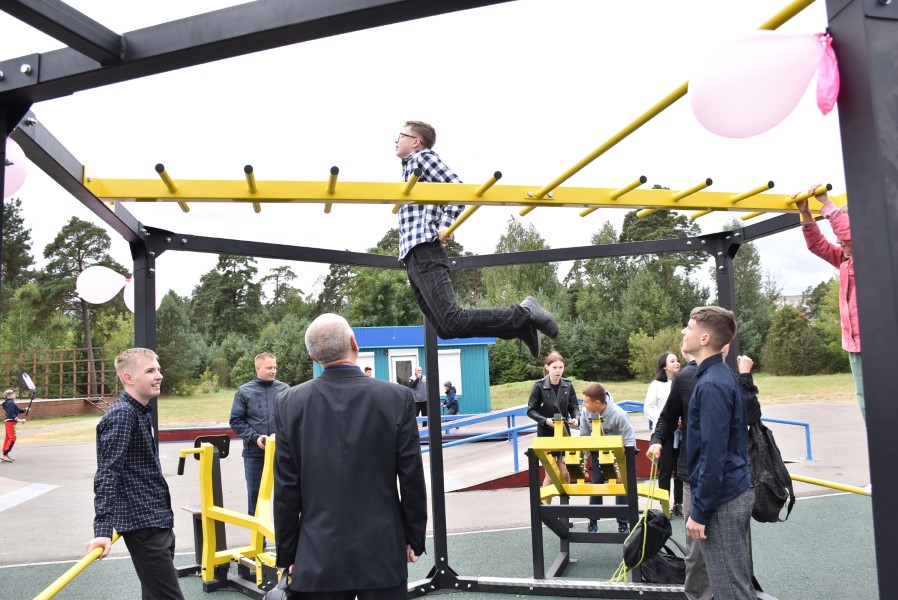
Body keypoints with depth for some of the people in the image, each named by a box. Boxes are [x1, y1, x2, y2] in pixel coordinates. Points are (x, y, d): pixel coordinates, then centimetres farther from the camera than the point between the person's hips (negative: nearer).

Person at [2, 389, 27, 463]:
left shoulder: (11, 402, 19)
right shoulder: (10, 403, -14)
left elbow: (18, 410, 20)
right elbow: (10, 413, -23)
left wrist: (25, 410, 6)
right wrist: (18, 419, -26)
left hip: (8, 421, 11)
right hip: (10, 421, -11)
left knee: (8, 437, 13)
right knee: (12, 438, -13)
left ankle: (5, 455, 18)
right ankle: (5, 455, -16)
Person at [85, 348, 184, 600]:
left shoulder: (140, 411, 13)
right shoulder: (121, 415, -16)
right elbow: (107, 475, -23)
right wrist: (103, 530, -28)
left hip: (157, 521, 10)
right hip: (143, 524, -10)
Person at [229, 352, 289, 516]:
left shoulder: (284, 389, 0)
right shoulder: (244, 391, -1)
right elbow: (236, 421, 0)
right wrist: (255, 437, -11)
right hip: (254, 452, 0)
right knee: (255, 492, 11)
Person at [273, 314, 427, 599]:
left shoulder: (290, 402, -5)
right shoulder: (398, 397, -9)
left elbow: (286, 489, -2)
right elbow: (412, 479, -5)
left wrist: (287, 553, 8)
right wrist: (415, 538, 8)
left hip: (318, 556, 1)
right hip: (383, 552, -1)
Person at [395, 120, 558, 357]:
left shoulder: (423, 157, 4)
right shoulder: (409, 167, 30)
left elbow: (457, 187, -11)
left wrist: (446, 223, -18)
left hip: (424, 251, -9)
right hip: (414, 255, 9)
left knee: (451, 320, -20)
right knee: (445, 327, 2)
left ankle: (524, 313, -11)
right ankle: (519, 326, 5)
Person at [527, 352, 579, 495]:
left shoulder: (568, 385, -4)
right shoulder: (539, 385, -13)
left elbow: (574, 407, 4)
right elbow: (531, 410, -9)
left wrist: (576, 419, -17)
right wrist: (545, 420, -25)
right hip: (546, 434, -3)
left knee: (565, 474, 7)